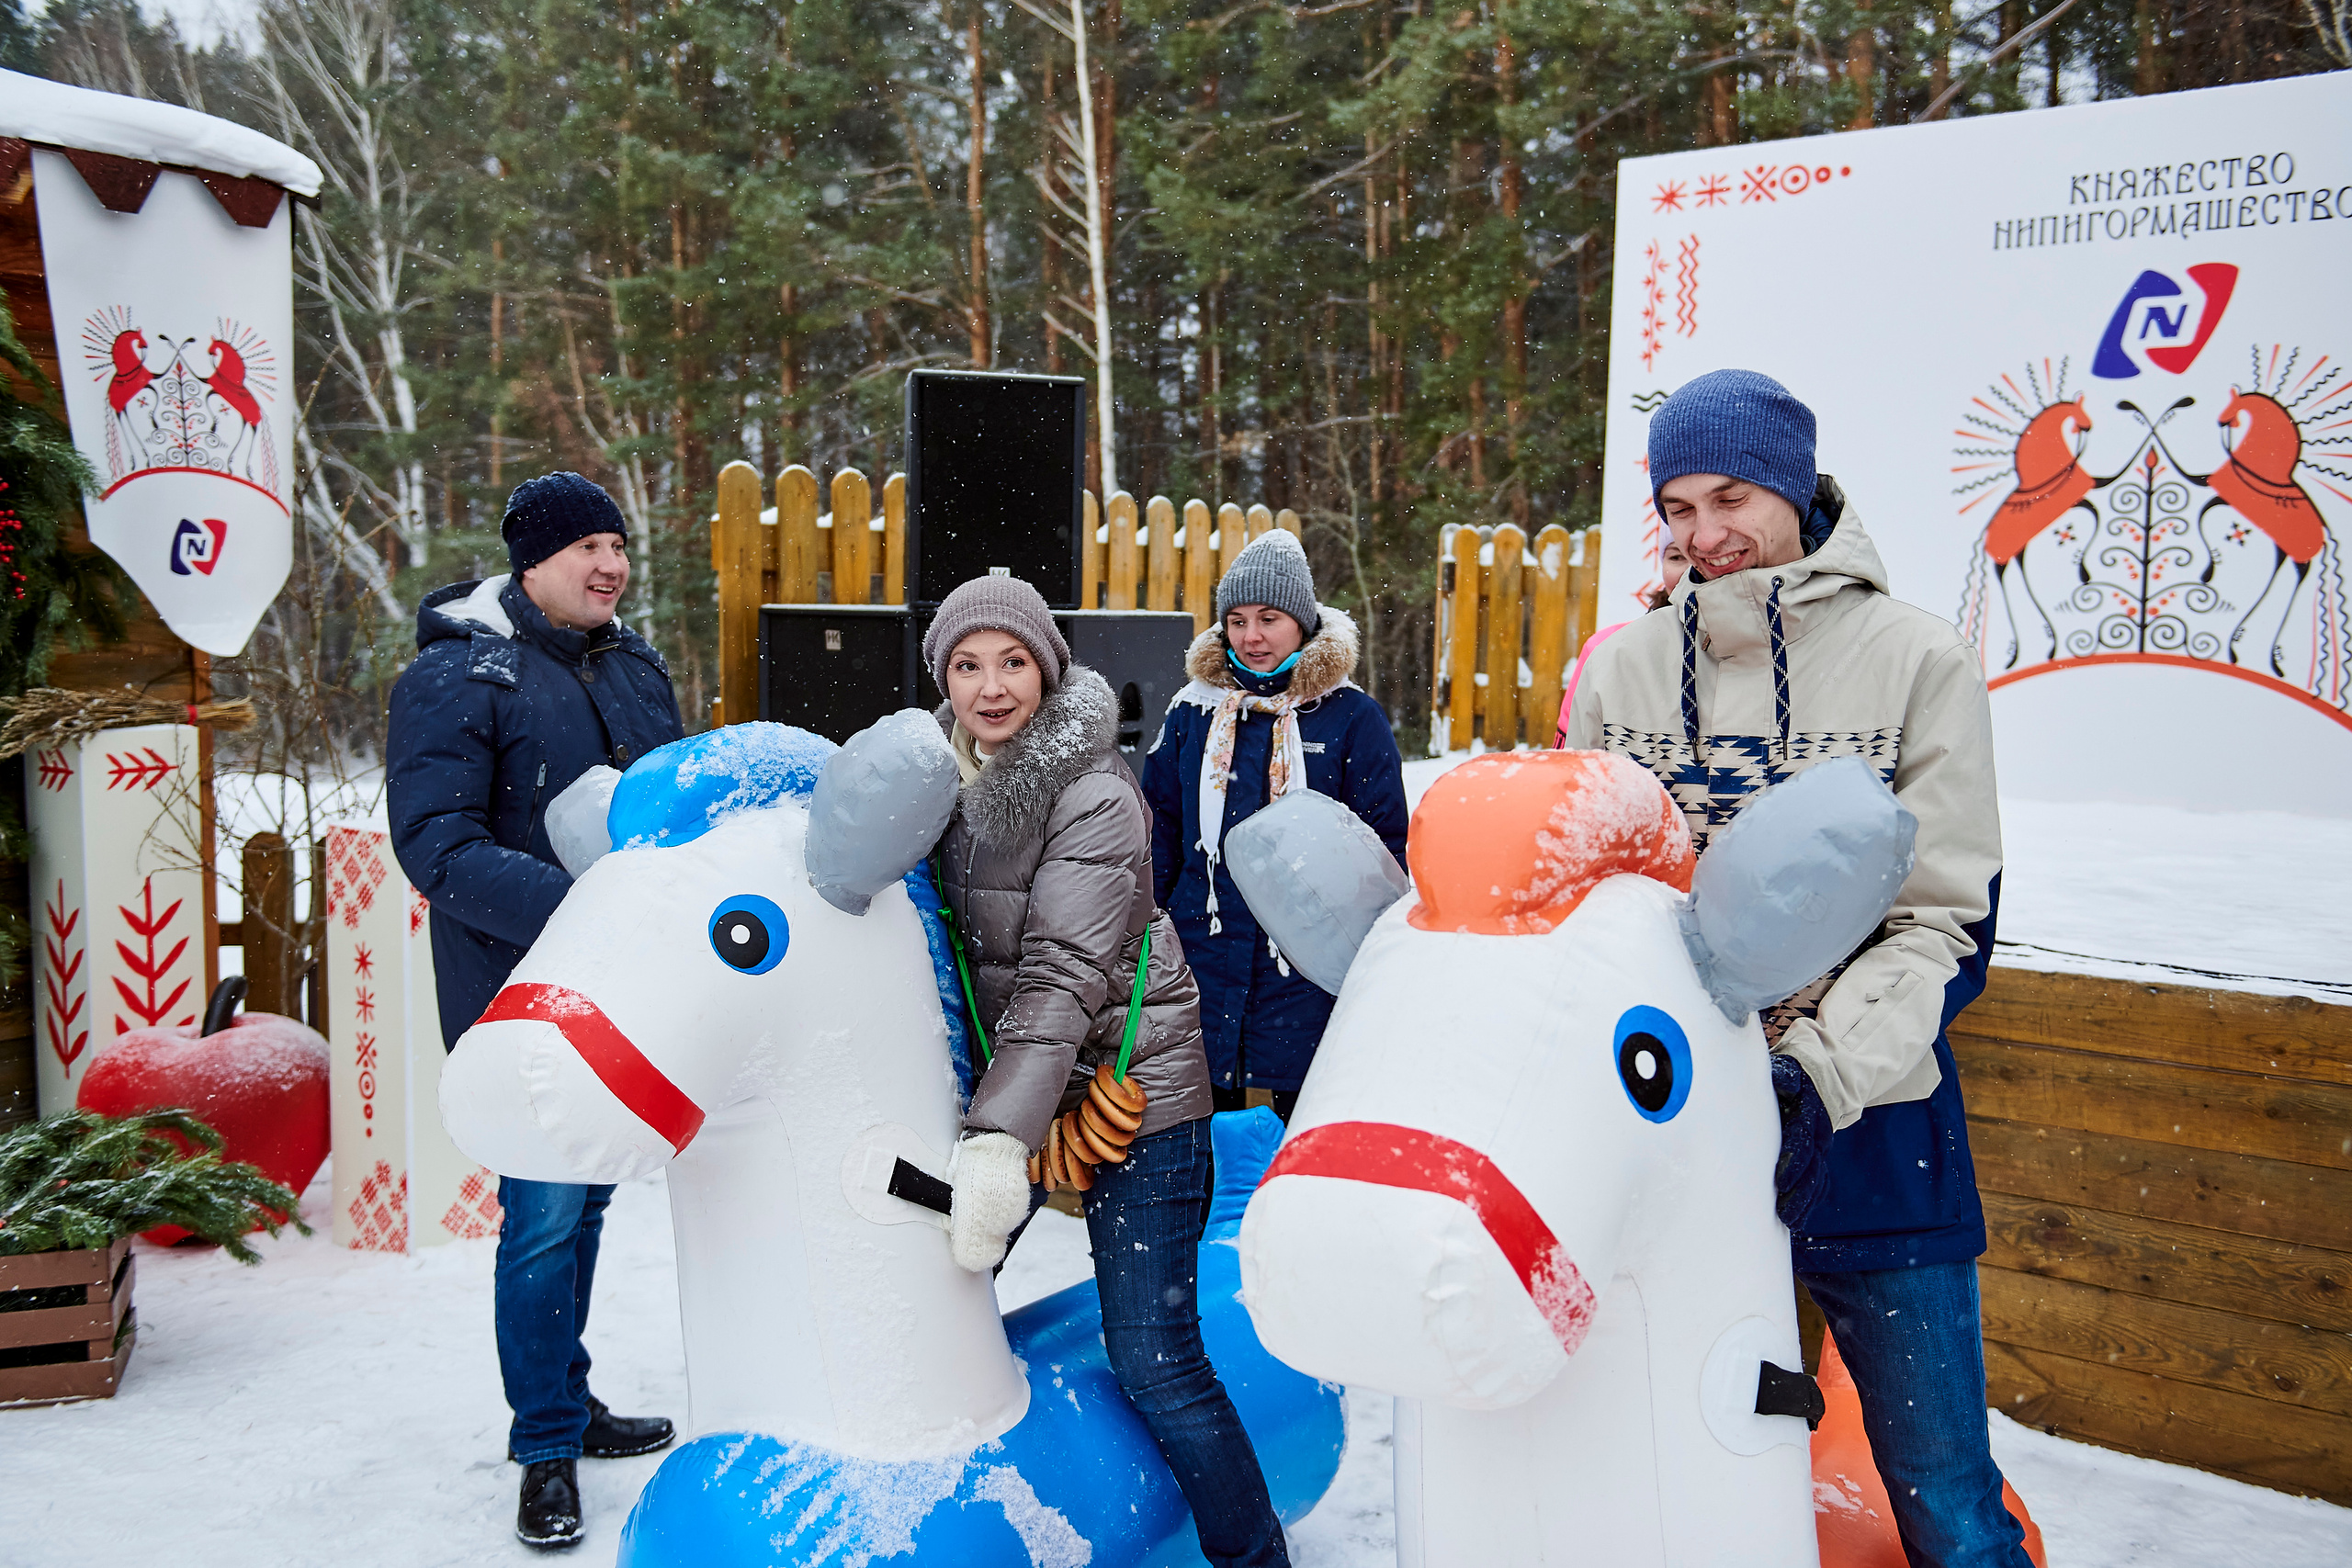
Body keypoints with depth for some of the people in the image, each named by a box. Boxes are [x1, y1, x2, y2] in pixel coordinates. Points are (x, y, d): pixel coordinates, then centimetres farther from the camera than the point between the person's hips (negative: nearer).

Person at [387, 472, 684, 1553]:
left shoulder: (635, 667, 8)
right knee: (545, 1215, -4)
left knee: (586, 1202, 17)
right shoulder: (459, 675, -13)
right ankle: (545, 1450, 12)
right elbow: (437, 847, -21)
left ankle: (568, 1403, 33)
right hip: (521, 995, -6)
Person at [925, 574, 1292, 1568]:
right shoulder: (943, 772, 3)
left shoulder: (1093, 792, -17)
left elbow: (1063, 977, -25)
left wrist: (1001, 1139, -33)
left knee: (1153, 1363, -7)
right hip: (1006, 1079, 7)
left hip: (1129, 1084, -6)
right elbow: (944, 946, 11)